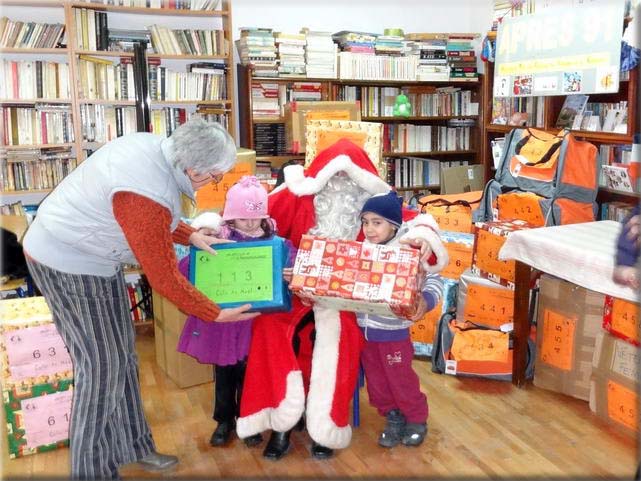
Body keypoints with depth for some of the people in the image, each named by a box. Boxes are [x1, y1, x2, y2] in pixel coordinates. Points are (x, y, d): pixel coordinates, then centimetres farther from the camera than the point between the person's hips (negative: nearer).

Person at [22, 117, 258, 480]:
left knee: (122, 356, 14)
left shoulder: (155, 146, -7)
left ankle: (130, 446, 30)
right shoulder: (147, 195, -34)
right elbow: (164, 278, -24)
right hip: (71, 264, -9)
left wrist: (191, 235, 1)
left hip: (91, 254, 9)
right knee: (101, 366, -1)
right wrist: (217, 315, -15)